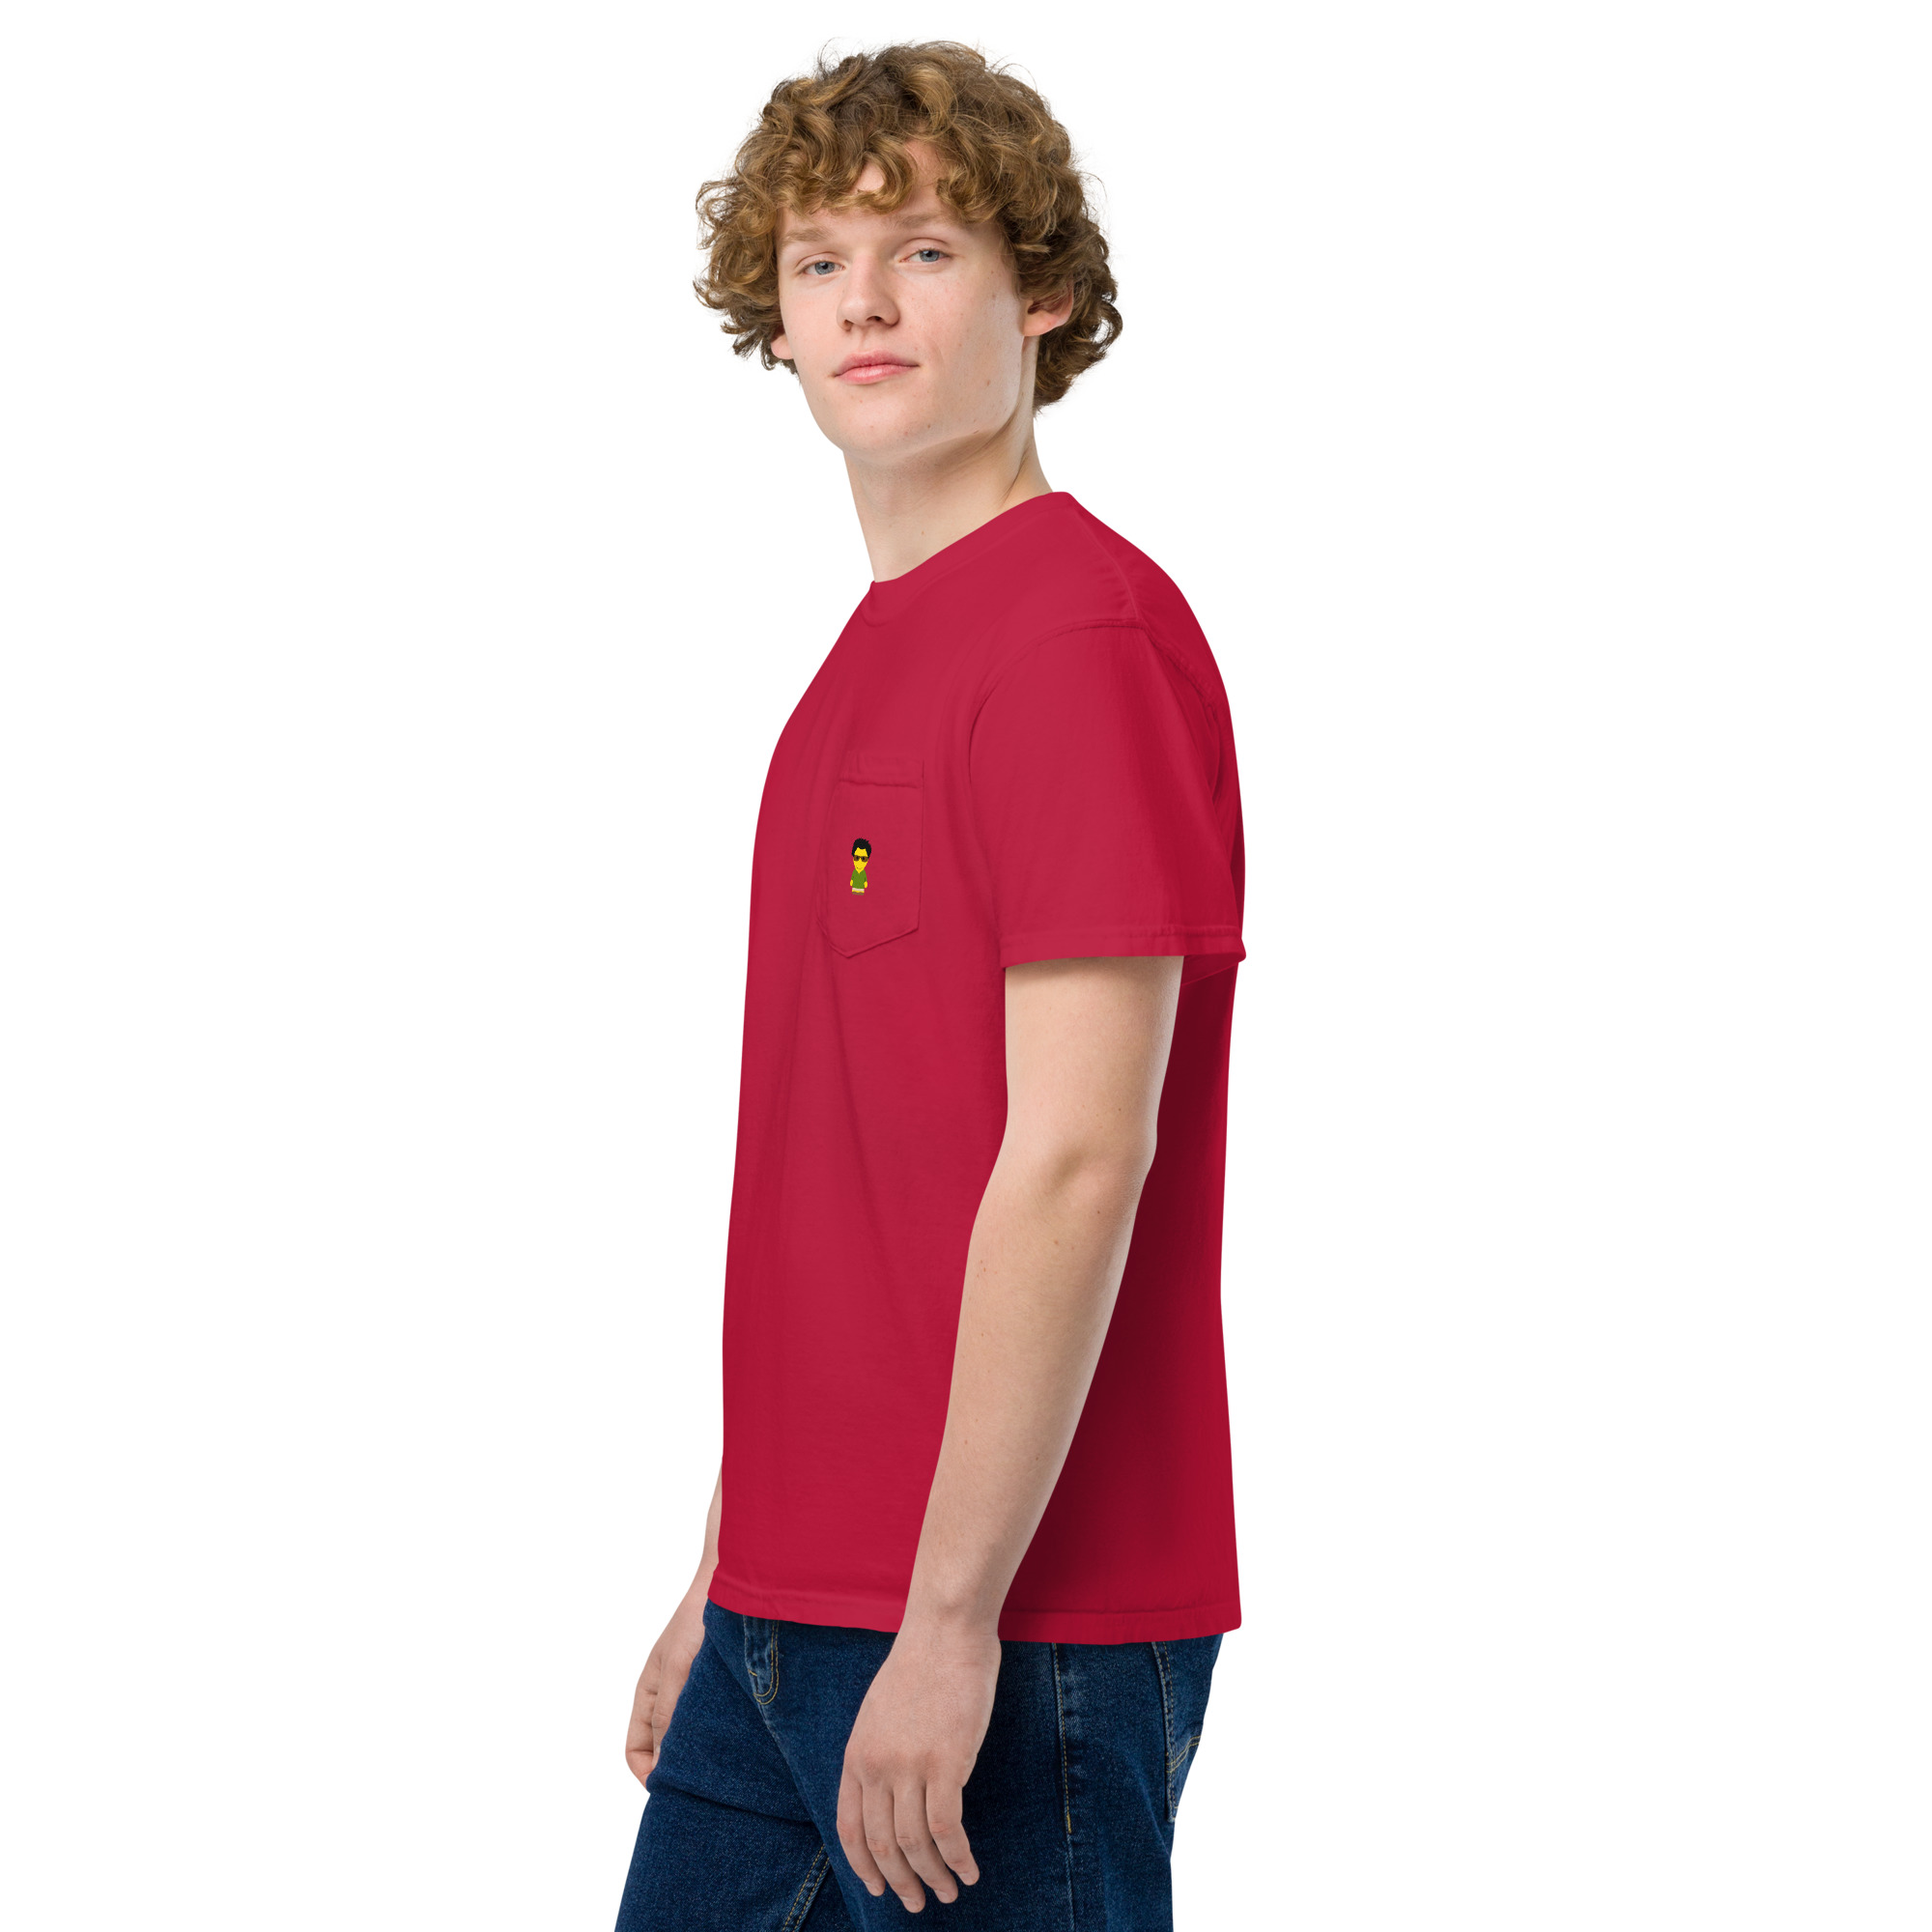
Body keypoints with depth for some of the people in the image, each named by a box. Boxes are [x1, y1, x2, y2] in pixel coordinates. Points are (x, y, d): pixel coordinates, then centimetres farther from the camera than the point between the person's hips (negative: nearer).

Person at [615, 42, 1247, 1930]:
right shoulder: (869, 658, 15)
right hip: (797, 1616, 8)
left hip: (1008, 1631, -8)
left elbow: (1077, 1156, -19)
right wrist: (734, 1576, 18)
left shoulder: (1084, 630, -13)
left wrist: (951, 1619, -21)